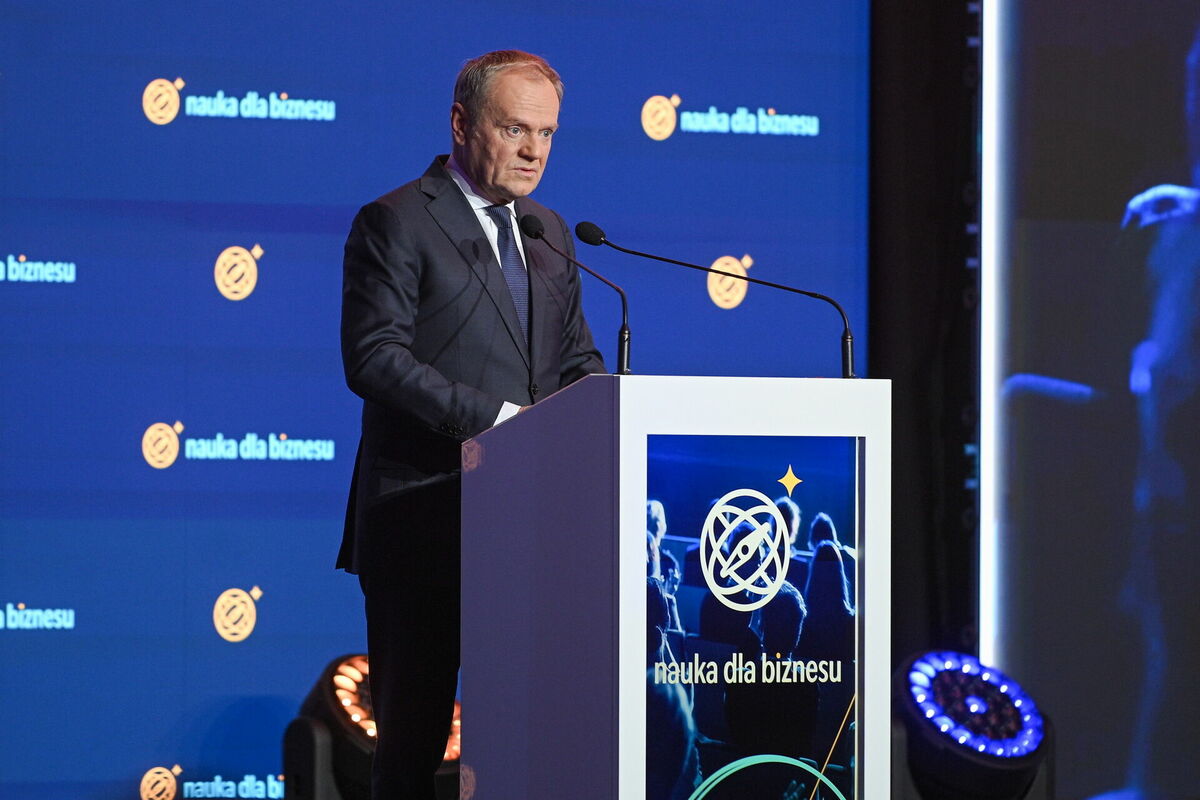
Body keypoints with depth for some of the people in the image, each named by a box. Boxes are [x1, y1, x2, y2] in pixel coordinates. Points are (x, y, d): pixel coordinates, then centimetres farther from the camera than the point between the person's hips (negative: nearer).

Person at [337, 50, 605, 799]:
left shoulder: (549, 233, 18)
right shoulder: (395, 223, -4)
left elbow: (577, 357, 22)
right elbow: (374, 357, -15)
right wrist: (497, 416, -21)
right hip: (425, 519, -6)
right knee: (414, 733, -1)